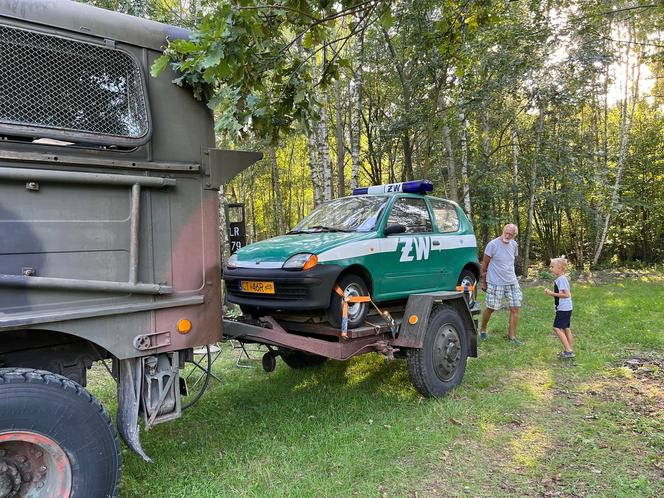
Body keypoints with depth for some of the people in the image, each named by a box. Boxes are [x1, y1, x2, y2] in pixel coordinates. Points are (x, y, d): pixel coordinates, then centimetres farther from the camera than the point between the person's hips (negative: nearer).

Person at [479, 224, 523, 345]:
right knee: (490, 308, 5)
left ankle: (512, 336, 12)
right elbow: (484, 264, -6)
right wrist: (484, 282, -2)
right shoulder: (493, 244, -13)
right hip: (495, 283, -5)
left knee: (515, 308, 1)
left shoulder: (514, 245, 5)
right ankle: (482, 329, 29)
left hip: (512, 282, 5)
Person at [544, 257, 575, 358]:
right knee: (566, 328, 14)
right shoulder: (560, 279, 12)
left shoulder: (561, 279, -18)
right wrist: (550, 292, 8)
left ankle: (568, 350, -7)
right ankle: (570, 350, 21)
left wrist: (552, 293, -19)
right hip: (566, 308, 10)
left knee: (557, 327, -8)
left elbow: (566, 294, -23)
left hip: (563, 309, -10)